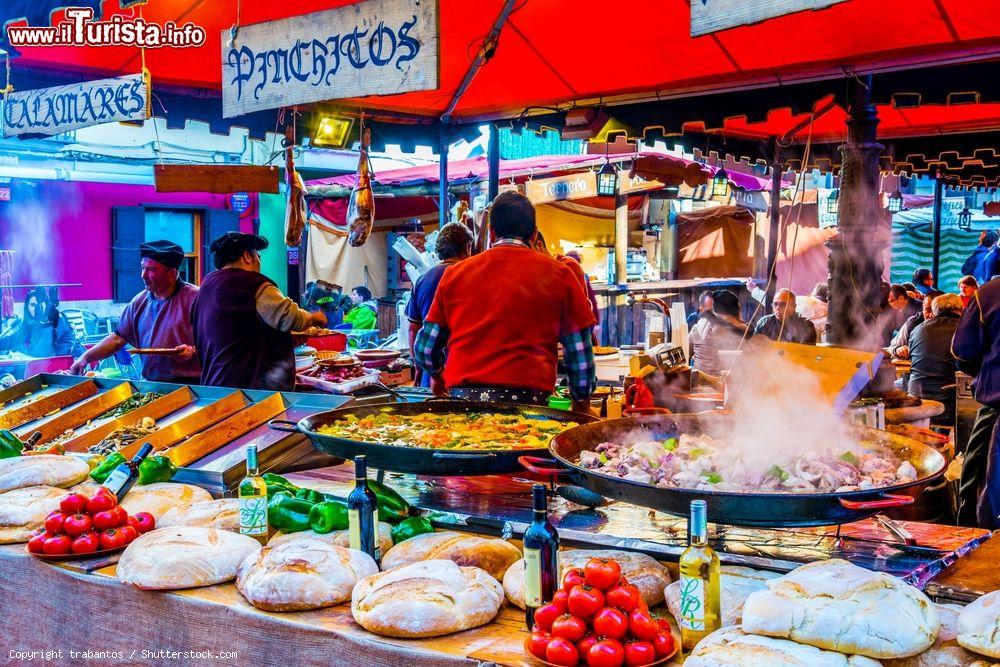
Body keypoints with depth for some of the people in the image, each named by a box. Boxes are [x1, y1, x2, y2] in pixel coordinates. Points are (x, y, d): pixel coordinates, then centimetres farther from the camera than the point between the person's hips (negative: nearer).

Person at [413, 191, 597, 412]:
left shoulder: (454, 273, 11)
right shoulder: (558, 275, 5)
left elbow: (424, 348, 16)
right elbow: (580, 353, 6)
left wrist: (437, 375, 37)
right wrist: (582, 405, 20)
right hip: (526, 399, -2)